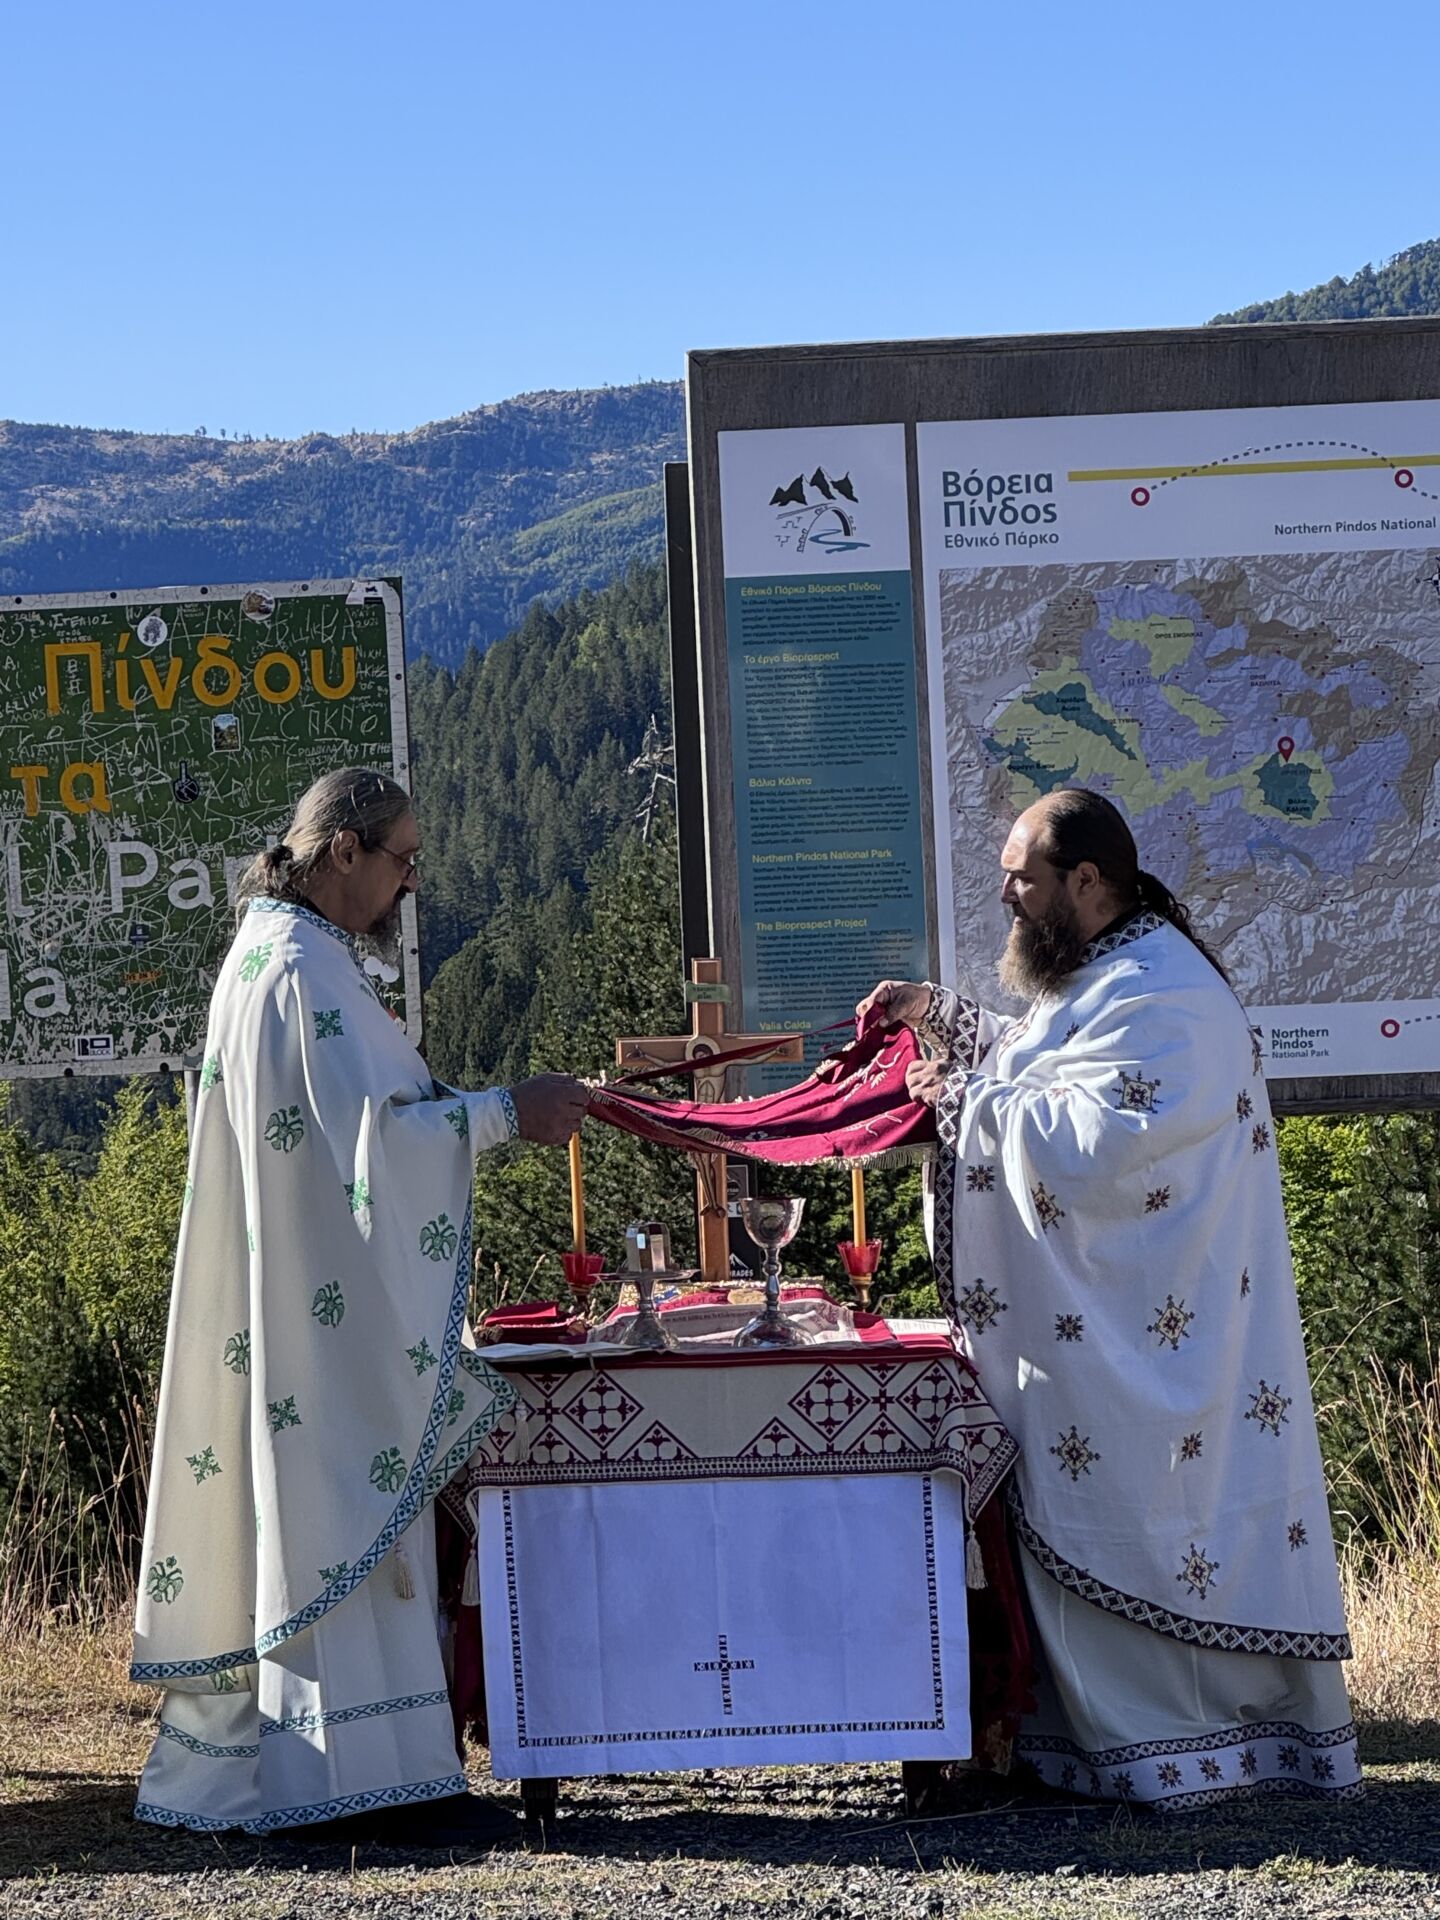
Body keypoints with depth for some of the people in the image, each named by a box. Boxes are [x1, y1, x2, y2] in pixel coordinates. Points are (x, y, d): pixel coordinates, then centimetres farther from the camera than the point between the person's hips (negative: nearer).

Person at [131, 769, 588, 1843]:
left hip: (303, 1297, 11)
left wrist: (475, 1108, 17)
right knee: (354, 1519, -7)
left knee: (313, 1521, 13)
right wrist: (507, 1113, -16)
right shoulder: (305, 969, -17)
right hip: (337, 1302, -11)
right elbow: (367, 1129, -22)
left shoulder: (273, 951, 16)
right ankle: (378, 1775, -2)